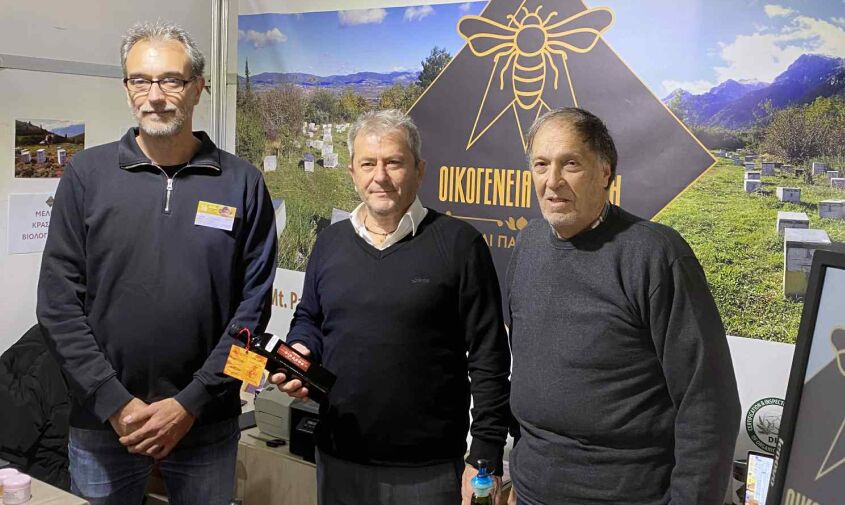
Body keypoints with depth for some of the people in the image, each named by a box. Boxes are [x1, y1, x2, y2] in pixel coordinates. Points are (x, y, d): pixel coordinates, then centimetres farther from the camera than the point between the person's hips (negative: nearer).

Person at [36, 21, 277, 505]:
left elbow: (253, 305, -5)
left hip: (207, 424, 0)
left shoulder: (242, 183, -3)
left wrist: (190, 403, -10)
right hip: (102, 423, 1)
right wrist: (115, 403, -11)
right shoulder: (87, 173, -2)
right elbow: (59, 302, -4)